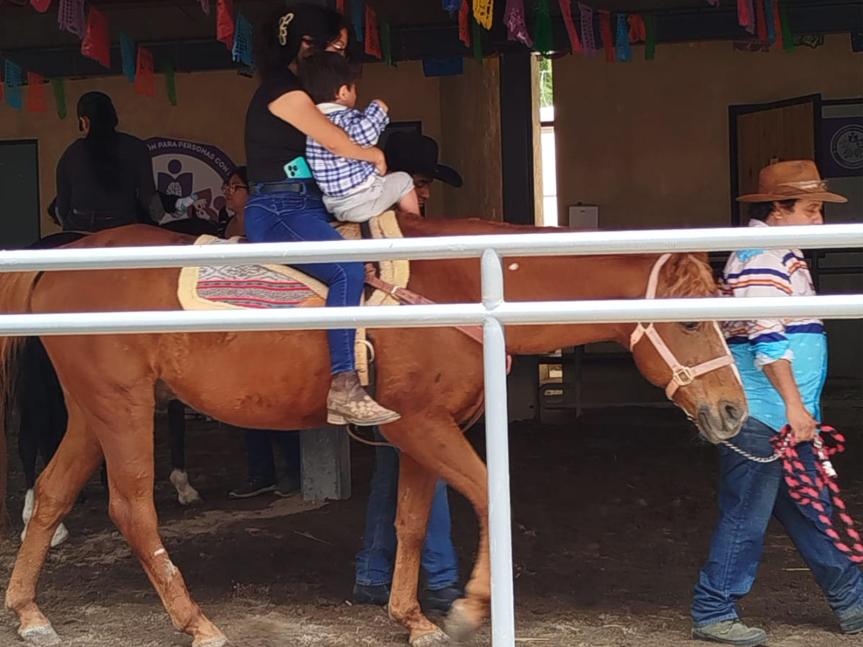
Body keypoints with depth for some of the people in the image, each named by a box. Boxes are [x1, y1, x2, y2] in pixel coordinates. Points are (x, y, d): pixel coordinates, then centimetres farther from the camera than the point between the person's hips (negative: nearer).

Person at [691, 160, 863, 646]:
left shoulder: (781, 256, 18)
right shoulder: (764, 259, -15)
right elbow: (767, 340, -24)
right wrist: (794, 405, -26)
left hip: (786, 418, 11)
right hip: (764, 417, -11)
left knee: (811, 510, 16)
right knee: (746, 516, -3)